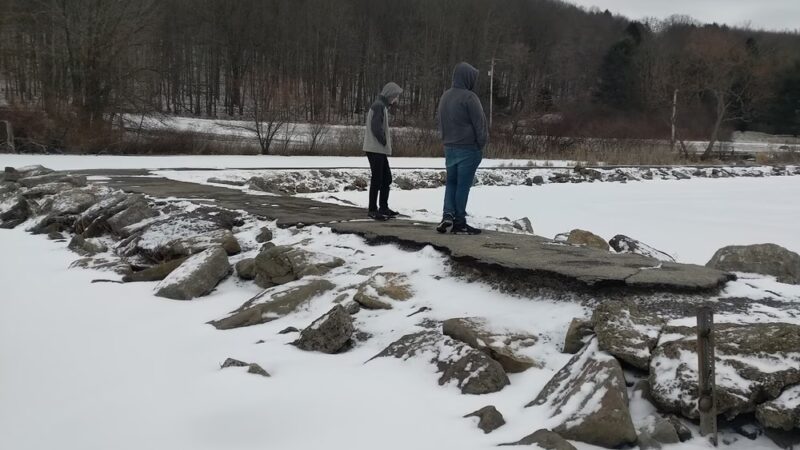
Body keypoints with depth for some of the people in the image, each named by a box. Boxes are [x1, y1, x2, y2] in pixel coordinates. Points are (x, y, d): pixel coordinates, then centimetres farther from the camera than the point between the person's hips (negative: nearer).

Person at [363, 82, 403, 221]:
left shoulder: (383, 106, 19)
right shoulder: (378, 105, -12)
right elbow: (376, 127, -22)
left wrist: (387, 140, 8)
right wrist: (384, 142, -12)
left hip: (381, 150, 10)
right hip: (375, 149, -10)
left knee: (387, 178, 13)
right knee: (377, 179, -6)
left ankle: (383, 207, 20)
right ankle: (373, 210, -1)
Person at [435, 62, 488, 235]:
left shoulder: (445, 96, 11)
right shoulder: (469, 97, -15)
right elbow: (479, 123, -13)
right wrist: (481, 144, -3)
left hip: (449, 147, 7)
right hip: (468, 148, -7)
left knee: (451, 182, 15)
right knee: (463, 185, -2)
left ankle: (448, 215, 1)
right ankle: (459, 223, 3)